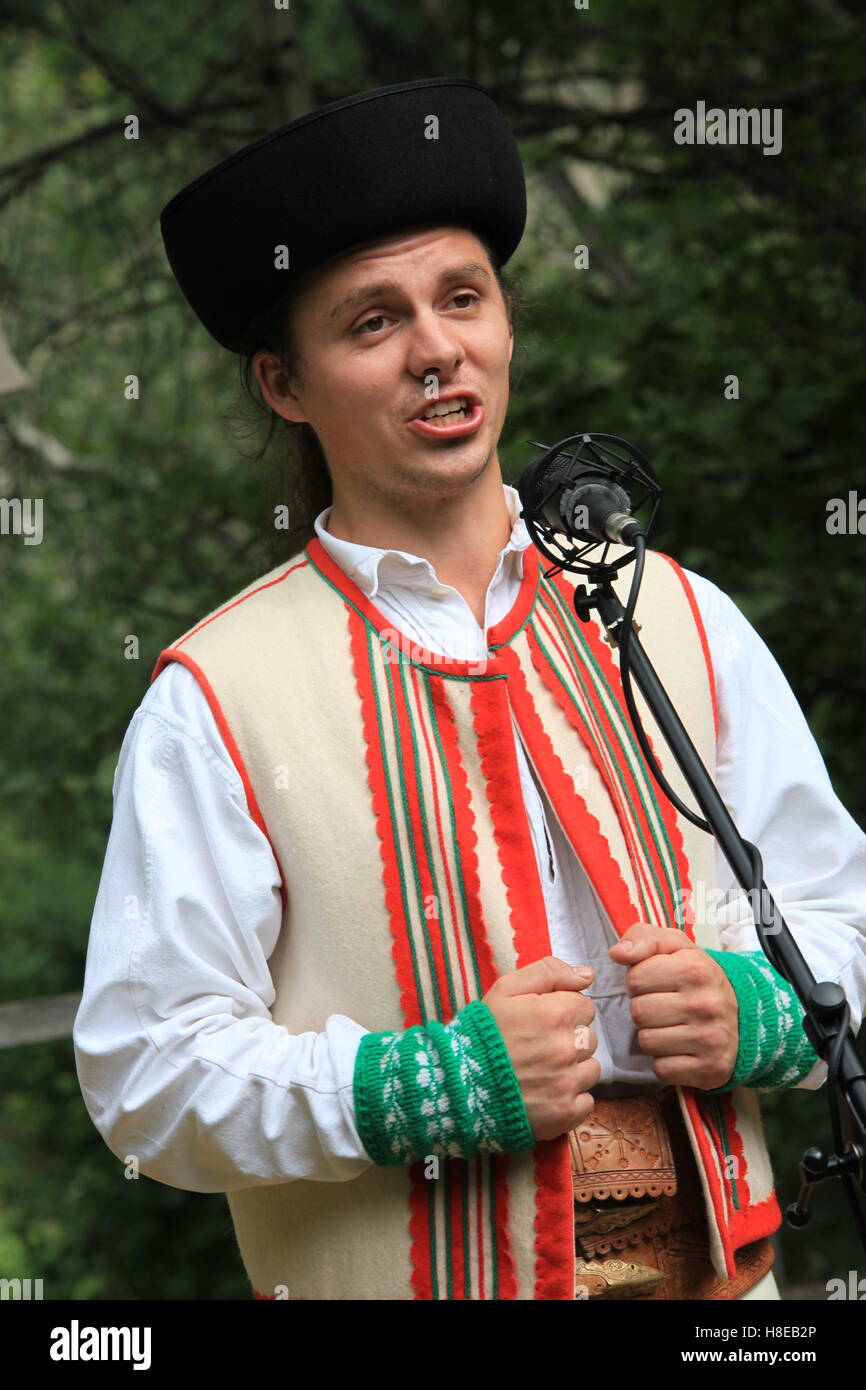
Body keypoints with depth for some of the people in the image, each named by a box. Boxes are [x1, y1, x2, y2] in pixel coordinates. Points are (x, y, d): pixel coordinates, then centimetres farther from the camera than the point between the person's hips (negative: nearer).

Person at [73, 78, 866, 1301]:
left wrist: (750, 1012, -9)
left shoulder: (681, 621, 5)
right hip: (397, 1277, -3)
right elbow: (147, 1075, -12)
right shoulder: (217, 700, -7)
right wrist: (441, 1084, -22)